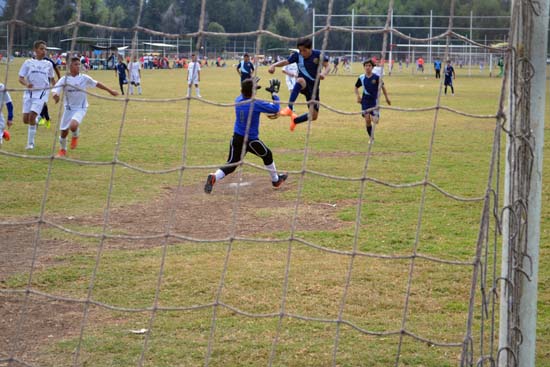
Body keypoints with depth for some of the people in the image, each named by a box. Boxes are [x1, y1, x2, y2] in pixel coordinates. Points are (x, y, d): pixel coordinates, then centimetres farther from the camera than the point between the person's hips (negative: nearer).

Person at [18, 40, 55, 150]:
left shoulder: (48, 64, 9)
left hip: (42, 93, -1)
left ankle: (30, 143, -9)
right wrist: (26, 84, -17)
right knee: (25, 119, -4)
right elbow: (20, 78, 3)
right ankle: (35, 122, 33)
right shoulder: (28, 62, 6)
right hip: (29, 92, 1)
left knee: (32, 116, -17)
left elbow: (51, 79, 23)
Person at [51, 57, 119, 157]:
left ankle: (75, 136, 9)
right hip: (69, 108, 2)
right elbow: (54, 90, -17)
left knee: (73, 125, -29)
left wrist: (110, 91, 14)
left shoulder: (84, 78, -6)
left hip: (81, 108, -2)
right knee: (64, 131, 6)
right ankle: (62, 150, 34)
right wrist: (55, 95, -42)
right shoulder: (64, 79, -9)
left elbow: (97, 84, 7)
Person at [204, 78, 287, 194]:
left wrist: (250, 87, 31)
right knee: (267, 155, 23)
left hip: (236, 139, 4)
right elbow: (275, 108, -15)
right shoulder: (256, 104, -18)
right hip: (251, 140, -4)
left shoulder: (238, 101, -2)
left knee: (231, 164, 5)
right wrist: (274, 92, -5)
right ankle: (275, 180, 38)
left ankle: (214, 177, -24)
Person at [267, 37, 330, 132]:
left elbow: (327, 66, -17)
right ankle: (290, 108, -46)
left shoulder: (317, 54, -11)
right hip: (303, 84, -2)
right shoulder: (297, 55, -9)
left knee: (314, 116, 0)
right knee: (300, 80, -42)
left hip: (313, 86, 2)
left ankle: (295, 120, 32)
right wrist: (274, 65, -40)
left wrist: (323, 73, -40)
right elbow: (285, 61, -20)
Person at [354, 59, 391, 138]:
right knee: (367, 120, -6)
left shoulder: (377, 77, -7)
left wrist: (386, 98, 7)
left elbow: (382, 87, 5)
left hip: (374, 101, -1)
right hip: (365, 101, 1)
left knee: (375, 121, -10)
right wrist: (358, 96, 0)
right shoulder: (361, 78, -2)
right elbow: (356, 87, 14)